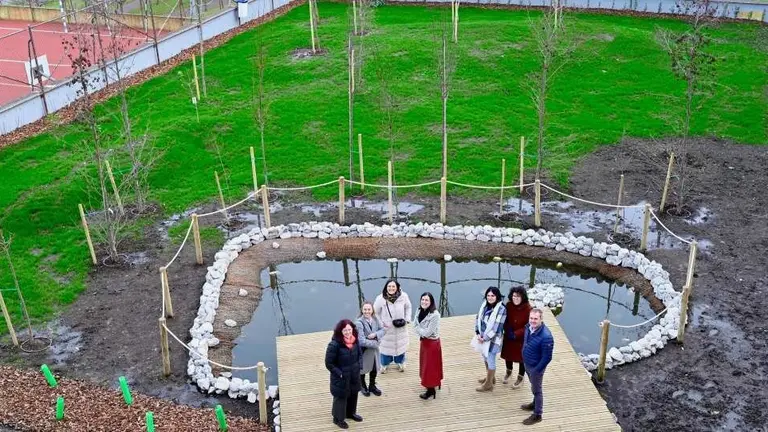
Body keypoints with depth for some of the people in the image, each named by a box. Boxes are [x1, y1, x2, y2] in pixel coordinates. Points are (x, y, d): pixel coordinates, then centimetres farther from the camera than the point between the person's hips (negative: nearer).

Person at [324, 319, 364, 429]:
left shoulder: (355, 341, -7)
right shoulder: (334, 344, -26)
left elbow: (360, 354, 11)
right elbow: (329, 363, -19)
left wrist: (359, 366, -1)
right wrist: (339, 373, -17)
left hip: (354, 375, 6)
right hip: (341, 377, -6)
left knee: (353, 394, 22)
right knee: (341, 397, 9)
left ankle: (351, 413, 47)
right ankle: (338, 418, 31)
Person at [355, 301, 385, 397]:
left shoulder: (375, 319, -10)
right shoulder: (359, 323, -29)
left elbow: (382, 330, 0)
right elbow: (362, 341, -31)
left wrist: (375, 334, -21)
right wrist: (376, 343, -21)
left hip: (374, 349, 5)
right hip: (363, 351, -5)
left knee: (374, 369, 23)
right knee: (362, 370, 18)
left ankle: (372, 386, 47)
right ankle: (363, 387, 43)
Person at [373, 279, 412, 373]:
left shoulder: (403, 296, -16)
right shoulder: (380, 298, -20)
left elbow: (408, 307, 5)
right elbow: (375, 312, -4)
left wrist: (407, 319, -2)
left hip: (400, 328, 2)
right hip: (386, 328, -2)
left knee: (401, 346, 19)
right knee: (386, 347, 10)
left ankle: (400, 363, 44)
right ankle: (384, 364, 36)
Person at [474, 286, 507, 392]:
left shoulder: (501, 309, -21)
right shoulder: (484, 305, -2)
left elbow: (497, 327, -22)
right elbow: (478, 318, 5)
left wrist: (484, 338, -18)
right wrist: (478, 334, -7)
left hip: (492, 339, -7)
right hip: (482, 337, 7)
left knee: (490, 360, 6)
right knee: (485, 358, 23)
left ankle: (488, 384, 20)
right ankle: (490, 377, 44)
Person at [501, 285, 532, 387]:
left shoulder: (528, 309, -26)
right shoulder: (508, 306, -15)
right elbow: (505, 320, -2)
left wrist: (516, 334, -22)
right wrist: (508, 330, -17)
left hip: (522, 338, -4)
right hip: (509, 337, 4)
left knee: (521, 357, 14)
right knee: (508, 354, 23)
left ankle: (520, 377, 37)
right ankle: (509, 371, 51)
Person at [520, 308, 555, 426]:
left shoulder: (546, 336, -33)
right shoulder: (528, 327, -10)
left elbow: (547, 357, -25)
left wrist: (537, 370, -18)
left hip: (536, 367, -7)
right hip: (527, 364, 7)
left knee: (536, 390, 11)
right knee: (534, 387, 28)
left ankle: (537, 415, 28)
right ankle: (536, 404, 51)